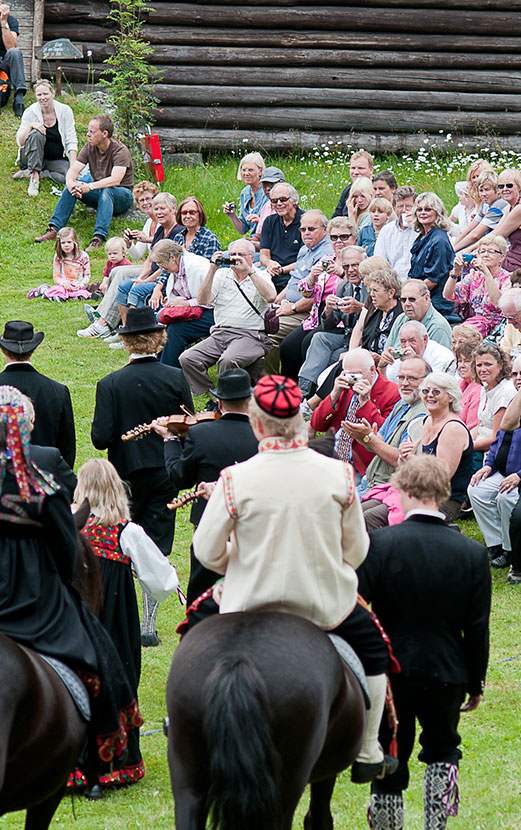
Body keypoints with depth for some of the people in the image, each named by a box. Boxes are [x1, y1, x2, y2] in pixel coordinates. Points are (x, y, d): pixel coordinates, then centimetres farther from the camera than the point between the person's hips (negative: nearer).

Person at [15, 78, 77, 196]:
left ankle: (29, 173, -16)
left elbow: (71, 141, -7)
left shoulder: (65, 110, -7)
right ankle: (35, 176, -27)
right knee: (36, 134, -31)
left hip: (57, 159, 1)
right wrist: (31, 125, -27)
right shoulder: (30, 112, -8)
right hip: (33, 158, -1)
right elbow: (20, 142, -10)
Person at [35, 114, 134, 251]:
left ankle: (98, 237, -52)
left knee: (107, 191, -39)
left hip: (123, 195, -5)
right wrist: (71, 184, -36)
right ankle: (54, 229, -27)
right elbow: (72, 171, -11)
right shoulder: (89, 148, -3)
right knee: (72, 185, -20)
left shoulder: (120, 150, -20)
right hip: (98, 194, 5)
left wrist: (90, 187, -45)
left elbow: (115, 180, -34)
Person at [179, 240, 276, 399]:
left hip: (250, 335, -5)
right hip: (220, 334, 5)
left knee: (227, 361, -36)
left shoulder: (260, 277, 8)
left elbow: (270, 296, -15)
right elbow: (202, 300, 4)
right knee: (187, 359, -18)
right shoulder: (222, 275, 17)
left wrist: (248, 270, -15)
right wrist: (212, 270, -5)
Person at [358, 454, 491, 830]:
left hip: (389, 672, -2)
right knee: (442, 750, 25)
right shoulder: (473, 553, -7)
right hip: (446, 675, 2)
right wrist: (476, 684, 10)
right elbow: (477, 629, -3)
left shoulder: (378, 544, -13)